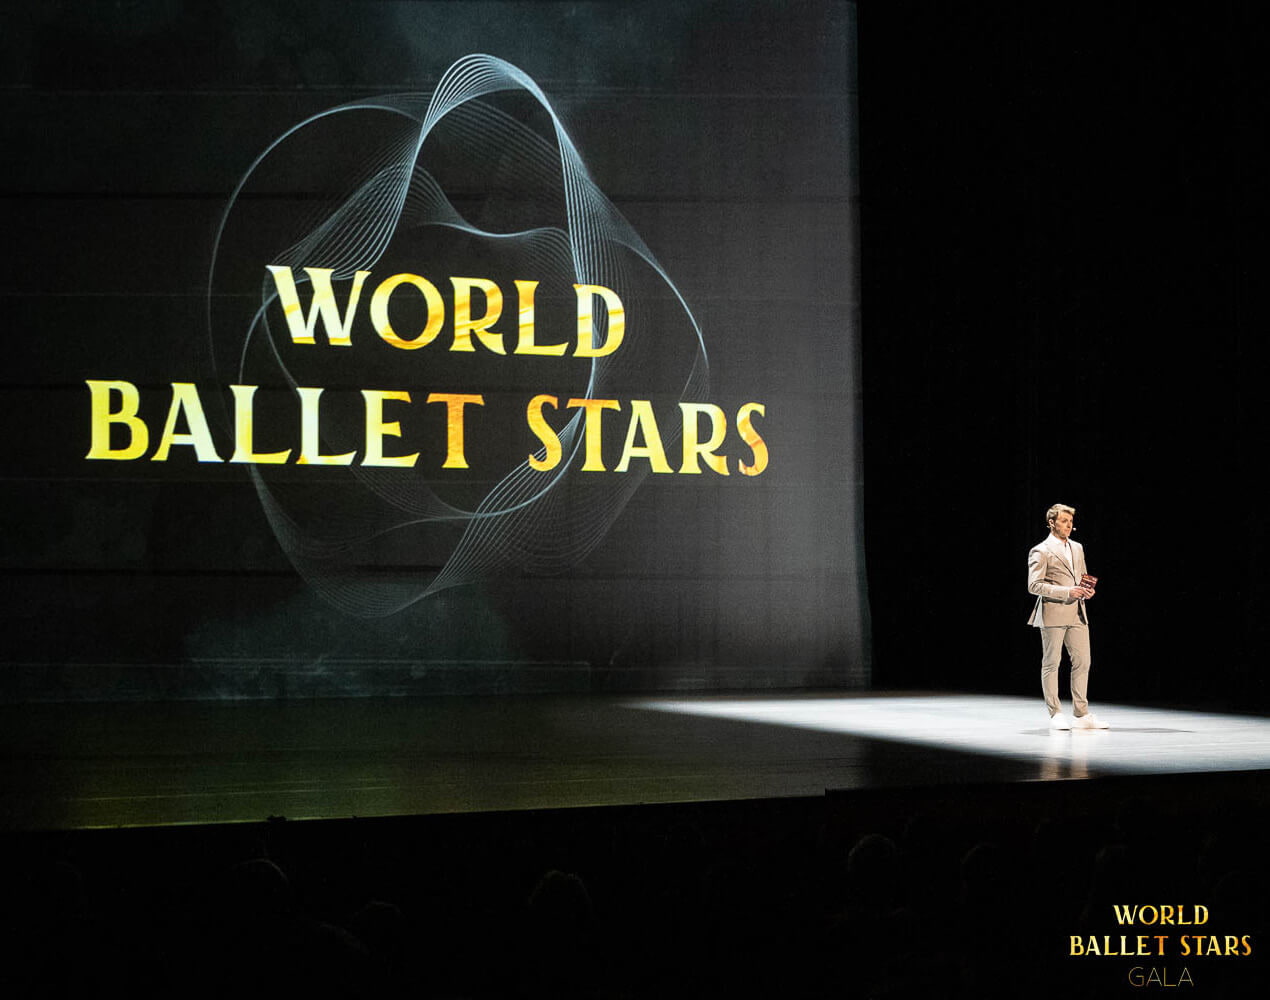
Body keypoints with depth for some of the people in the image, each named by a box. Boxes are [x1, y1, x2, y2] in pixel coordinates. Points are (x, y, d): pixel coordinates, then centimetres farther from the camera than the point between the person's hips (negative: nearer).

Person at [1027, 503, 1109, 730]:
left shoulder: (1077, 548, 17)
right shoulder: (1041, 552, -5)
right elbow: (1034, 585, -12)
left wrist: (1087, 590, 3)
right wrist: (1066, 592, -18)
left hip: (1077, 613, 6)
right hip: (1053, 613, -6)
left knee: (1082, 662, 3)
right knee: (1051, 663, -1)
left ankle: (1081, 714, 9)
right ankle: (1056, 715, 5)